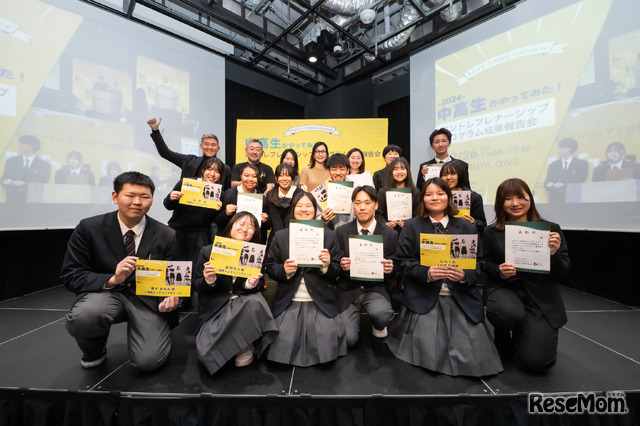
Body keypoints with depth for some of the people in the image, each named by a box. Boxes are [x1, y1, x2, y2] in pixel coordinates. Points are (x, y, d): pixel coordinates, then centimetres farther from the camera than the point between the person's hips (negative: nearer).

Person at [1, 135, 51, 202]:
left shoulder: (45, 165, -3)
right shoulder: (11, 161, 10)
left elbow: (42, 183, -9)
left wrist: (25, 184, -24)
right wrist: (5, 181, -13)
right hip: (13, 199, 3)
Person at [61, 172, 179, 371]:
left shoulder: (166, 236, -6)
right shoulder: (89, 228, -5)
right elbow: (71, 275, -6)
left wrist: (171, 296, -21)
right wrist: (112, 279, -25)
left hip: (148, 297, -1)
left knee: (148, 361, -19)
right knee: (81, 317, -33)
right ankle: (94, 352, 5)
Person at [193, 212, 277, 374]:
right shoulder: (208, 251, -1)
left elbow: (262, 286, 4)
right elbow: (196, 285, 4)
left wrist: (251, 285, -19)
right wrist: (208, 281, -19)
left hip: (246, 303, 1)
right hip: (214, 308, 0)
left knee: (255, 301, -34)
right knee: (207, 352, -23)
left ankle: (245, 348, -7)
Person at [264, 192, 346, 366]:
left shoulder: (329, 235, 5)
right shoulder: (280, 236, 7)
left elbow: (337, 272, 4)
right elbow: (270, 267, 6)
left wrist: (327, 265, -18)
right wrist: (284, 271, -15)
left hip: (321, 301, 0)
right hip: (289, 301, 1)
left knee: (327, 343, -13)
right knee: (284, 342, -12)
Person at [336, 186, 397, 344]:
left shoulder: (390, 234, -2)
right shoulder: (342, 232, -1)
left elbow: (394, 271, 3)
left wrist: (390, 269, -21)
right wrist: (342, 267, -22)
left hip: (376, 289, 0)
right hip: (349, 290, 1)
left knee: (381, 313, -32)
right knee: (347, 340, -13)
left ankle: (378, 326, 8)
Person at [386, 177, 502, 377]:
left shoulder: (467, 228, 10)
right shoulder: (411, 226, 5)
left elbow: (477, 263, 6)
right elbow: (404, 261, -1)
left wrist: (465, 276, -16)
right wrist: (427, 273, -19)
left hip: (461, 297, 3)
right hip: (424, 298, -2)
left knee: (472, 357, -8)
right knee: (430, 357, -12)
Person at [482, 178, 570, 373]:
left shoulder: (551, 230, 1)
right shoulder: (491, 233, 0)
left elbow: (564, 277, 1)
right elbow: (485, 266, 8)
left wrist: (554, 254, -19)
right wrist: (499, 271, -14)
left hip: (541, 298, 1)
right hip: (503, 289, 0)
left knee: (537, 360, -13)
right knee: (509, 313, -35)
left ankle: (518, 336, 26)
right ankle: (502, 336, 4)